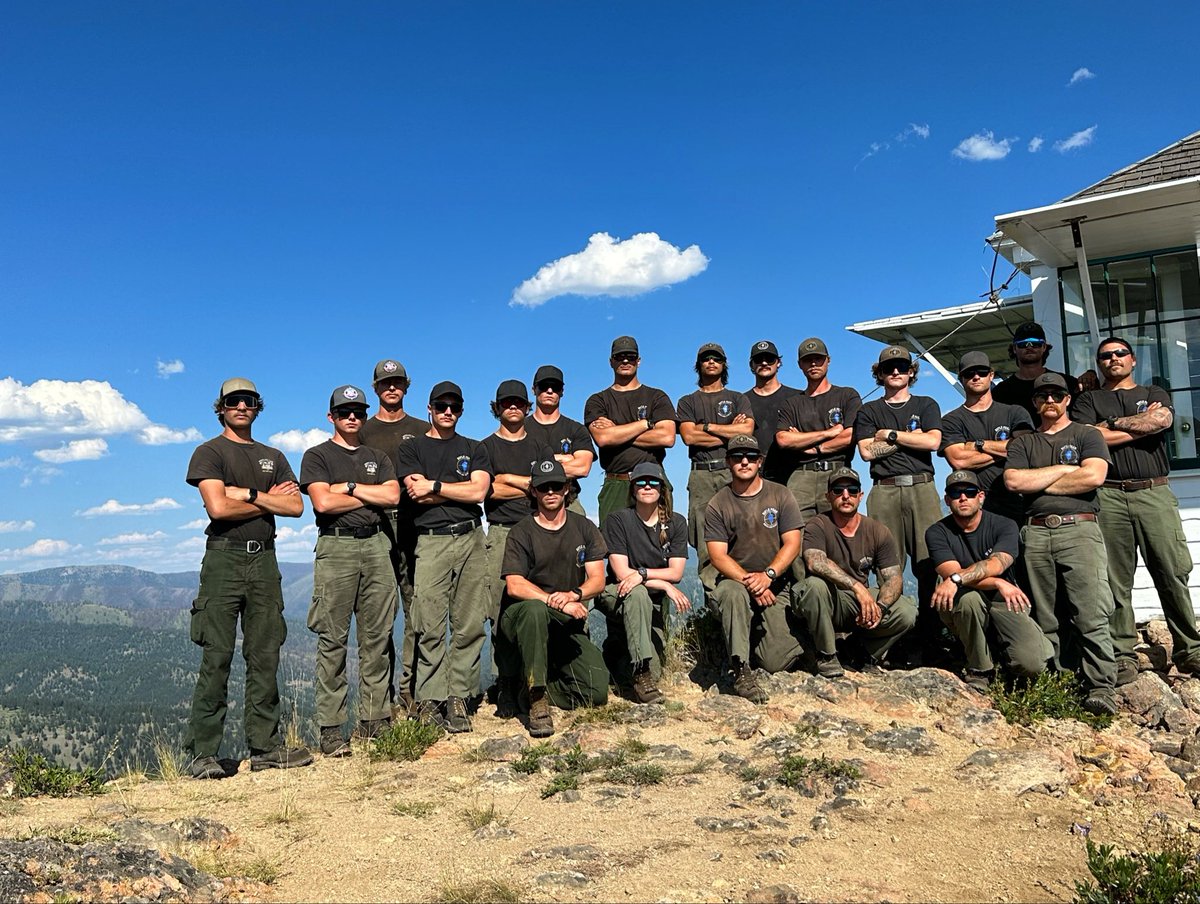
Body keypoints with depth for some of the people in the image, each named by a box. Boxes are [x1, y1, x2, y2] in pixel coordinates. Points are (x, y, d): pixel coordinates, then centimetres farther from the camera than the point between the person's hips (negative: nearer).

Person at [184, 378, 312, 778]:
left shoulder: (273, 457, 19)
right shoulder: (209, 452, 5)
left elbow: (296, 506, 5)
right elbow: (218, 507, -11)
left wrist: (248, 494, -6)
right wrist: (269, 499, -1)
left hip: (264, 559, 5)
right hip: (224, 558, -4)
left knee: (265, 657, 4)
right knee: (217, 658, -7)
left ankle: (265, 746, 8)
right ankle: (203, 753, -1)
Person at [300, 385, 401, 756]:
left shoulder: (378, 458, 21)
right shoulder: (317, 456, 9)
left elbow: (393, 495, 3)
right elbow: (323, 502, -8)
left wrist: (349, 487, -2)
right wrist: (372, 497, 1)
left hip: (376, 546, 4)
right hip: (336, 548, -4)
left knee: (377, 637, 3)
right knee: (333, 640, -5)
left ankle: (375, 719, 10)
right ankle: (331, 729, -1)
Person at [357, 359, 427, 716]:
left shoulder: (423, 431, 18)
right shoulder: (362, 432, 15)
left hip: (415, 525, 1)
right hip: (376, 525, -1)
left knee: (417, 609, -4)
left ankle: (410, 689, 2)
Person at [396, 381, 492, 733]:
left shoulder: (474, 449, 18)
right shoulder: (412, 449, 14)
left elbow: (479, 491, 0)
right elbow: (417, 495, -3)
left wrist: (435, 485, -2)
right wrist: (459, 490, 0)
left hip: (471, 540, 2)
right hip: (431, 542, -2)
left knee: (470, 625, -2)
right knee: (430, 628, -6)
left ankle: (458, 698, 3)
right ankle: (430, 701, -1)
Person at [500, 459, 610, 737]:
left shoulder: (584, 528, 8)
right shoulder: (521, 533, -4)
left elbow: (598, 580, 0)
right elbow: (514, 586, -16)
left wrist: (574, 595, -21)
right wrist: (556, 601, -26)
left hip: (569, 626, 3)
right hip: (521, 617, -3)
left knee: (597, 692, -13)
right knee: (535, 609, -41)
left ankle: (540, 689, 13)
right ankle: (537, 702, -32)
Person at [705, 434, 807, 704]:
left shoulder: (780, 495, 4)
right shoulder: (718, 505, 1)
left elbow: (792, 544, -3)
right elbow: (718, 556, -6)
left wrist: (767, 575, -19)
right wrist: (748, 580, -21)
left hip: (777, 586, 1)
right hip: (735, 579, -1)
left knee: (777, 662, -12)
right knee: (733, 593, -39)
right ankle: (741, 671, -27)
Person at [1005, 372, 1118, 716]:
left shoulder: (1087, 435, 13)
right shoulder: (1023, 443, 20)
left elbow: (1094, 476, -6)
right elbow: (1012, 481, 1)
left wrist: (1038, 483, 0)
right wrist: (1062, 469, 1)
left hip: (1080, 529, -2)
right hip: (1036, 533, 3)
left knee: (1091, 615, -11)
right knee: (1045, 619, 1)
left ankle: (1101, 687, -9)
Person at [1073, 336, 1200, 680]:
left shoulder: (1155, 394, 19)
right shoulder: (1088, 400, 16)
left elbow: (1163, 420, -4)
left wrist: (1113, 423, -1)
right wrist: (1143, 424, 0)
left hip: (1155, 493, 1)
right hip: (1109, 497, -1)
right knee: (1116, 580, -3)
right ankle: (1122, 655, 2)